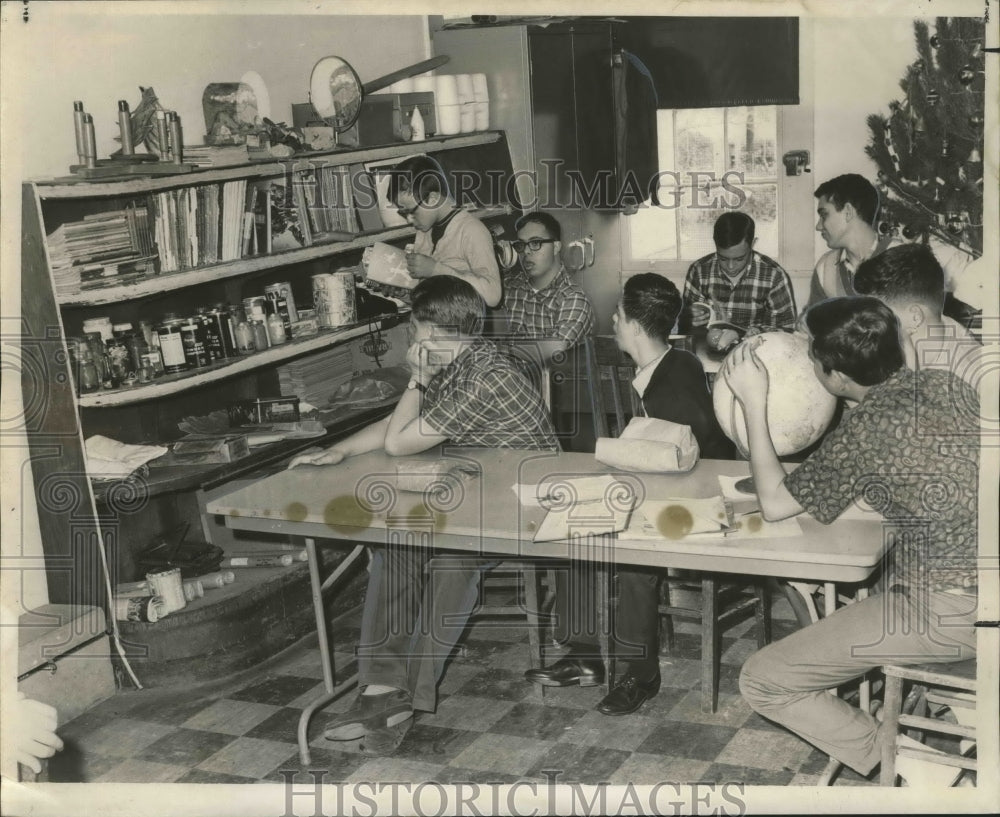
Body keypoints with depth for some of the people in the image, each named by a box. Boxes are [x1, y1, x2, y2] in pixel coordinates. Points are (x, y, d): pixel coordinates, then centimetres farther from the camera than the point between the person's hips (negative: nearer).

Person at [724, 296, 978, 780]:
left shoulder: (863, 428, -16)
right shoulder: (946, 385, 4)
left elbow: (775, 503, -3)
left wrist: (753, 402, -1)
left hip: (949, 612, -8)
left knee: (762, 682, -3)